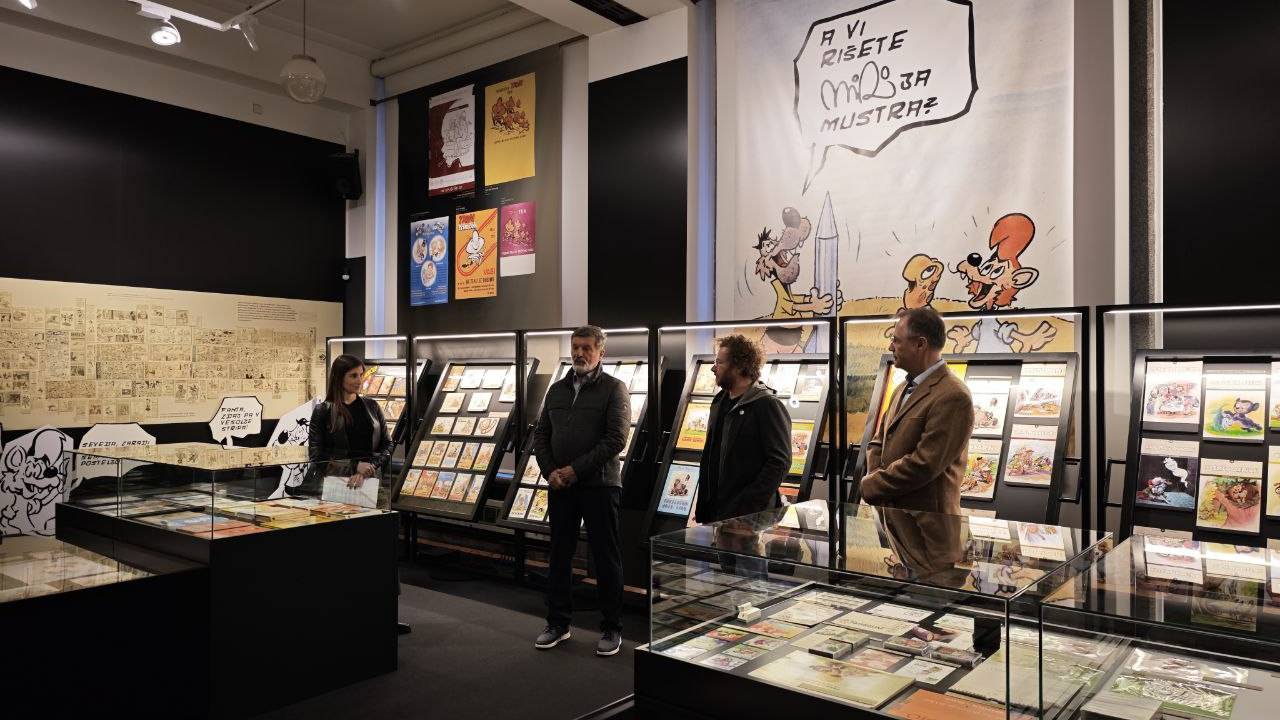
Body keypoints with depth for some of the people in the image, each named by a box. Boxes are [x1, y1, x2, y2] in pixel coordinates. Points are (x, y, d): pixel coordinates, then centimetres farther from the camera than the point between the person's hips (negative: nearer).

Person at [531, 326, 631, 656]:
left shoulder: (613, 388, -4)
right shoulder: (557, 389, 13)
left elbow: (616, 439, -13)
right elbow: (540, 434, 13)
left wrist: (576, 469, -16)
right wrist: (550, 471, -4)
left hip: (600, 484, -5)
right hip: (560, 485, 5)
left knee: (606, 558, 3)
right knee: (559, 555, 12)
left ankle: (612, 629, 15)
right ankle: (558, 623, 25)